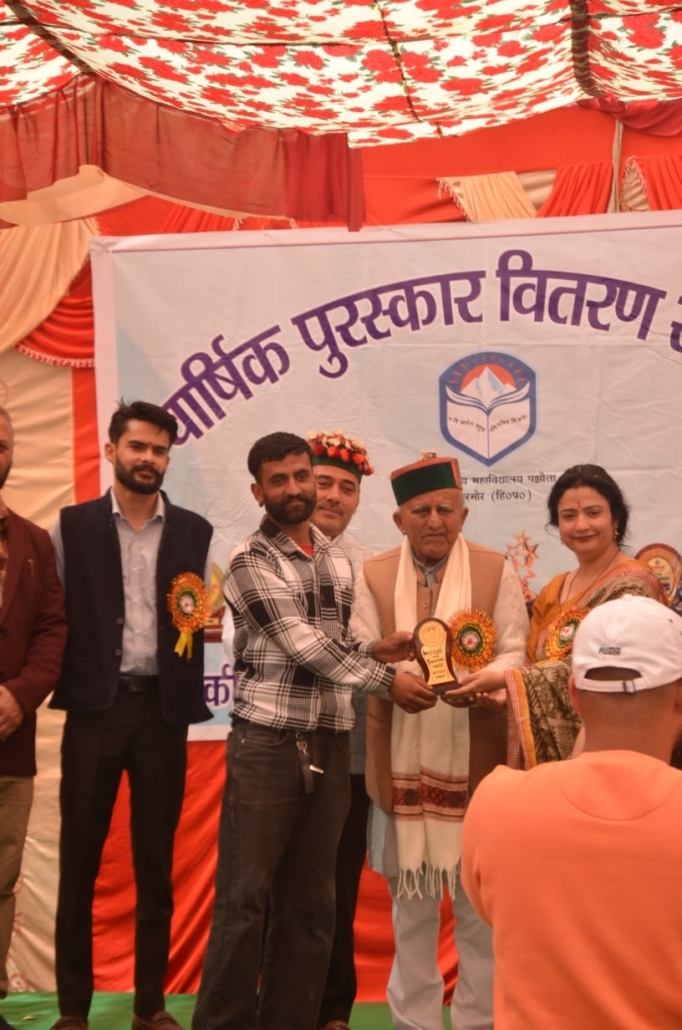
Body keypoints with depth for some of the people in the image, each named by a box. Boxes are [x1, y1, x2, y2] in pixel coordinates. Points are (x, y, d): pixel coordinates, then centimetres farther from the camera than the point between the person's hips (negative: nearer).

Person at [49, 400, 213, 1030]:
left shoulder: (194, 532, 9)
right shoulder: (72, 526, 4)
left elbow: (204, 615, 11)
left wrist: (203, 620, -10)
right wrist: (62, 684, -10)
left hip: (164, 708, 2)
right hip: (95, 705, -1)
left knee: (157, 865, 9)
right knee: (80, 862, 4)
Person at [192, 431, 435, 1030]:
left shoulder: (339, 561, 15)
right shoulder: (250, 562, -5)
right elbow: (301, 642, -12)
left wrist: (373, 651, 1)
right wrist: (385, 679, -10)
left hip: (331, 745, 6)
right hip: (268, 743, -5)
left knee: (311, 902, 9)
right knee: (244, 898, -2)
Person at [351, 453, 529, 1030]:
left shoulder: (495, 571, 2)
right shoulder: (374, 576, 6)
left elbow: (514, 652, -3)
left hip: (475, 757, -1)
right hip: (403, 759, 1)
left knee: (479, 898, 7)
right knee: (410, 898, 12)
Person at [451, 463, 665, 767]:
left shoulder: (631, 584, -12)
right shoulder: (554, 590, 11)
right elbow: (536, 662, 10)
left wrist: (506, 680, -22)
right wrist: (504, 692, -11)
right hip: (549, 742, 6)